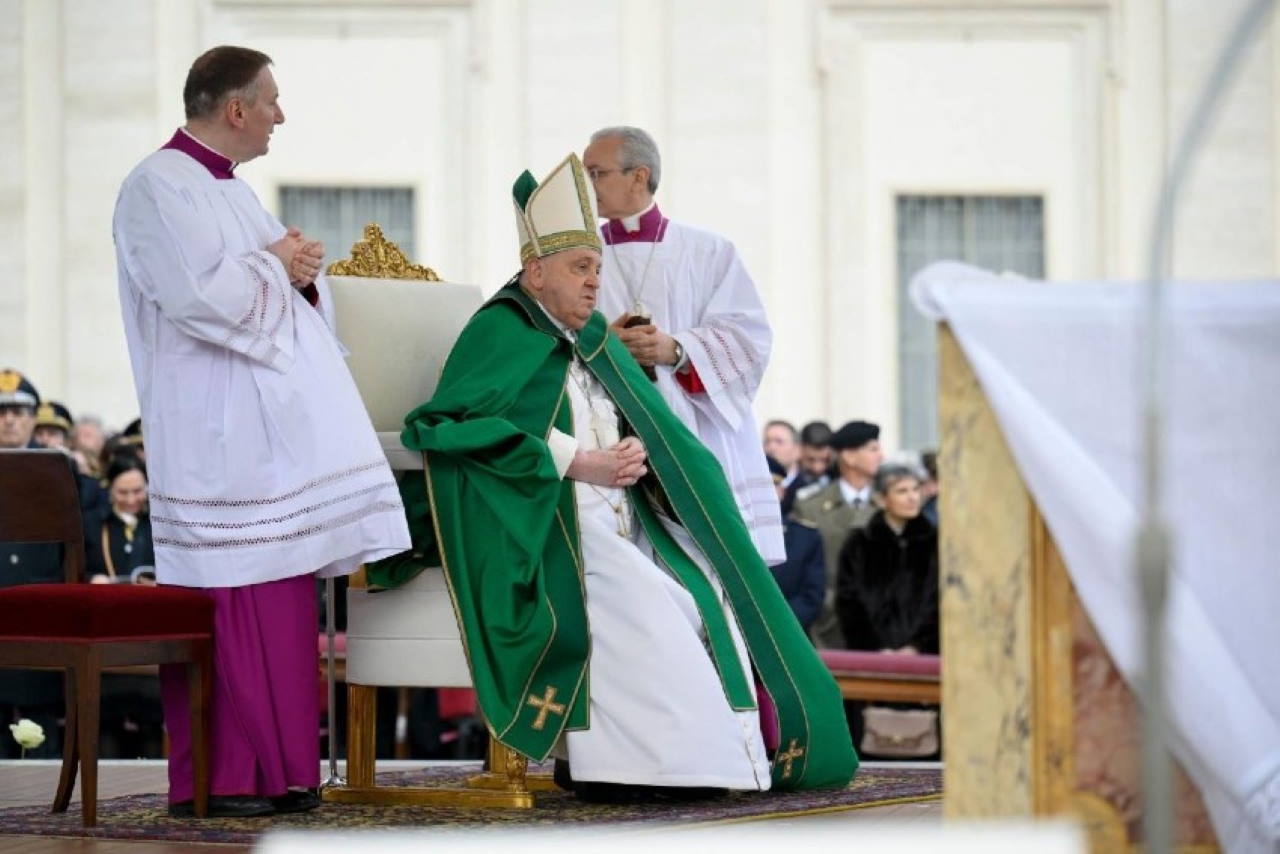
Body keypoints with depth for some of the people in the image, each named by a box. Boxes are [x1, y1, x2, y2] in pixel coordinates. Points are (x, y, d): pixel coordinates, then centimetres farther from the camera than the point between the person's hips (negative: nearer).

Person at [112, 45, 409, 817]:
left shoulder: (228, 189, 19)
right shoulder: (160, 189, -10)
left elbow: (272, 297, 25)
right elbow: (197, 296, -21)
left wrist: (301, 271, 4)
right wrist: (274, 263, -8)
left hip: (276, 427, 9)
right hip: (219, 433, -9)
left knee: (283, 597, 8)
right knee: (230, 601, -9)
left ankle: (277, 768, 12)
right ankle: (215, 778, -4)